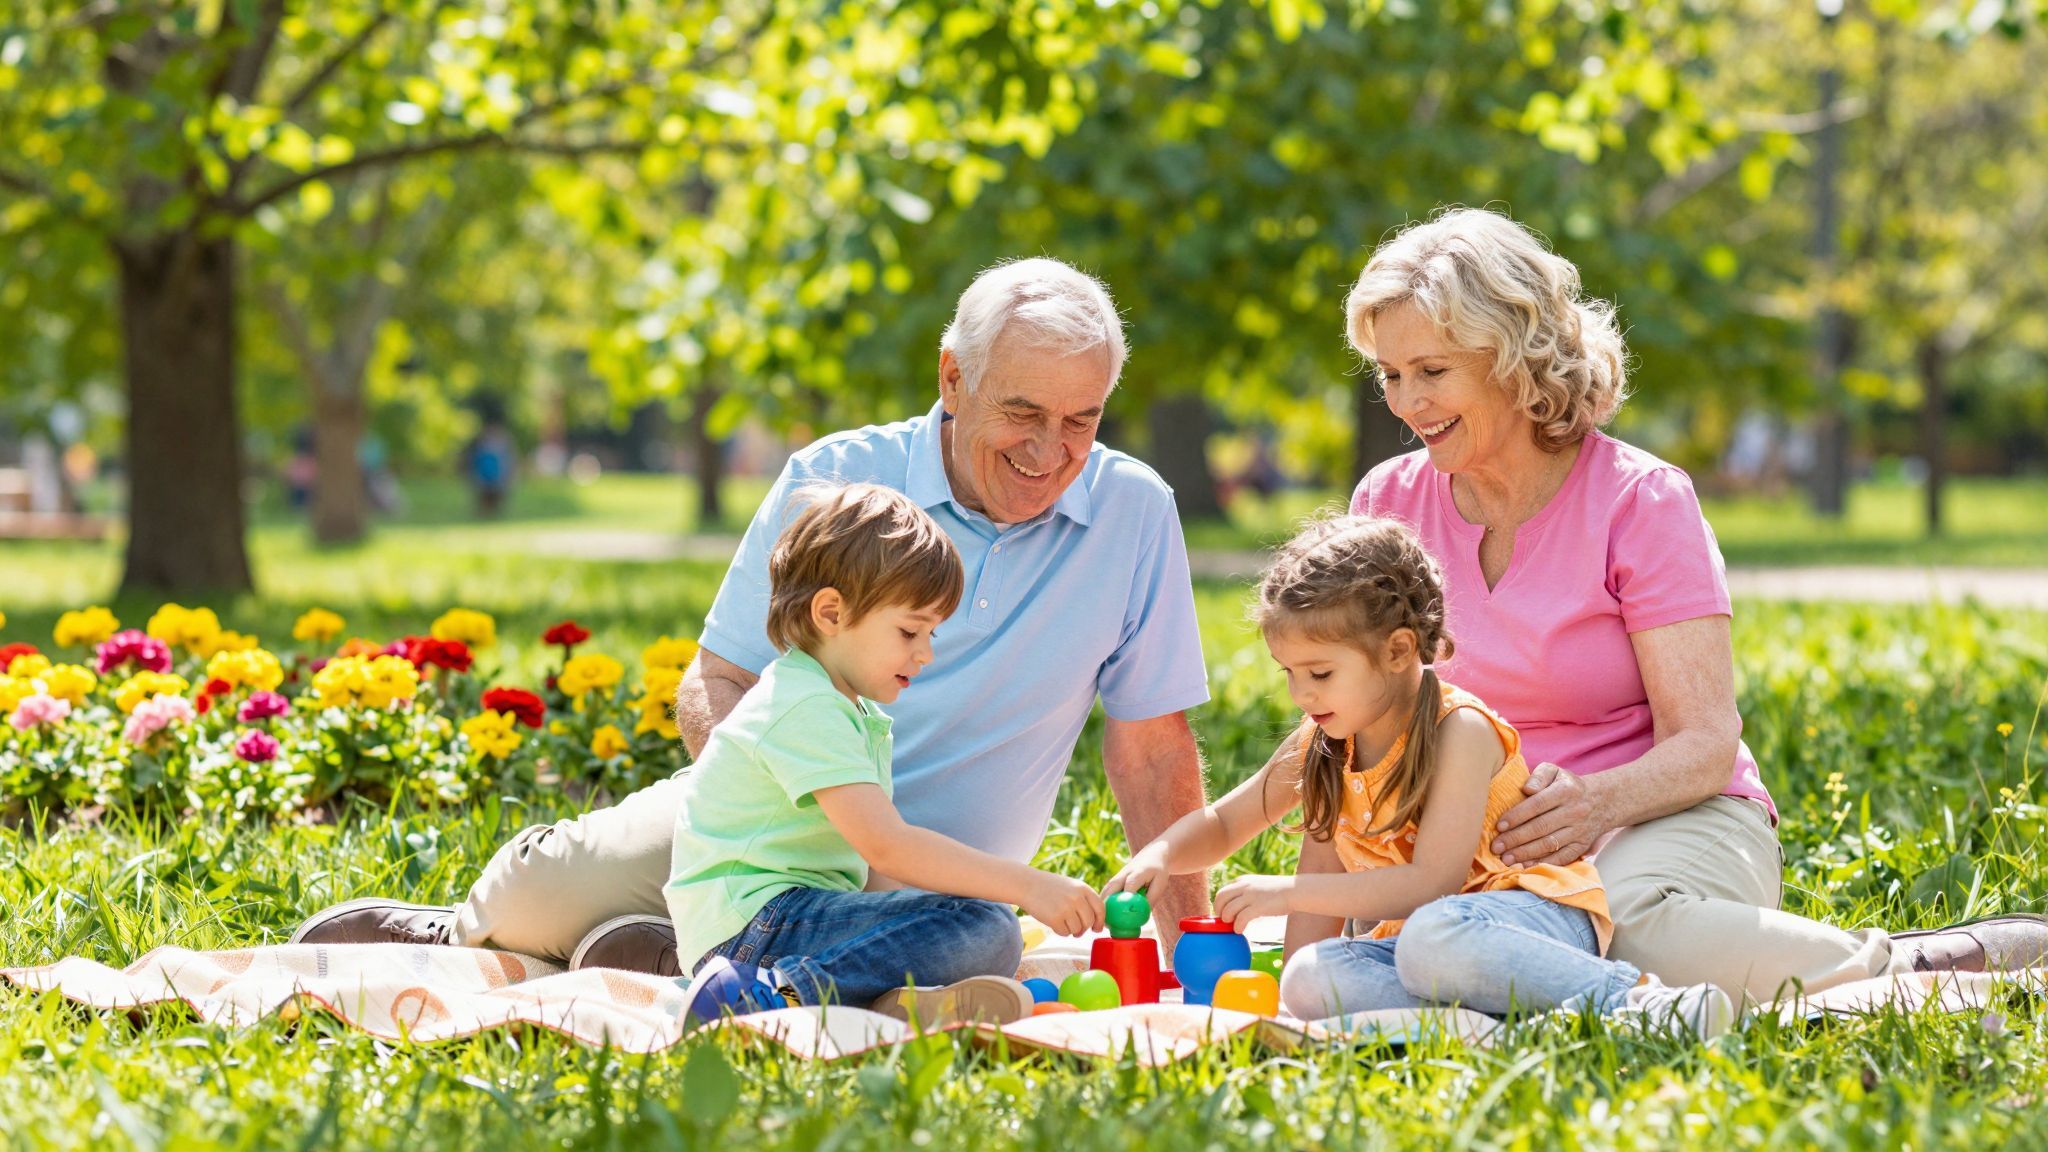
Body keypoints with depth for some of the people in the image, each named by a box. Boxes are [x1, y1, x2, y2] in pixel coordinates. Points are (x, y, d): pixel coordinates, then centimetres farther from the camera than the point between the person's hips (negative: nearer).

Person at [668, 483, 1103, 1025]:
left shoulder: (857, 711, 22)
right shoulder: (806, 709, -13)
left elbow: (880, 858, 21)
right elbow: (885, 845, -24)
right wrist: (1027, 886, -25)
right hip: (752, 926, -11)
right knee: (985, 929, -22)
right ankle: (796, 995, -33)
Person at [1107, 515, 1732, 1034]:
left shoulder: (1459, 731, -13)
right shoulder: (1323, 748, 10)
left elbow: (1432, 883, -21)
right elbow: (1220, 824, 22)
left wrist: (1291, 891, -20)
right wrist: (1161, 854, -1)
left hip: (1544, 911, -7)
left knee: (1432, 938, -41)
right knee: (1309, 979, -25)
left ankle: (1625, 996, -33)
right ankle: (1497, 1012, -34)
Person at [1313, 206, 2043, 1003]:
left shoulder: (1640, 500, -6)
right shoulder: (1386, 504, 6)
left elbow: (1706, 744, -11)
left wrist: (1599, 802, -34)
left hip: (1670, 822, -4)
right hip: (1493, 848, 4)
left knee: (1631, 918, -41)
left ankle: (1898, 967, -16)